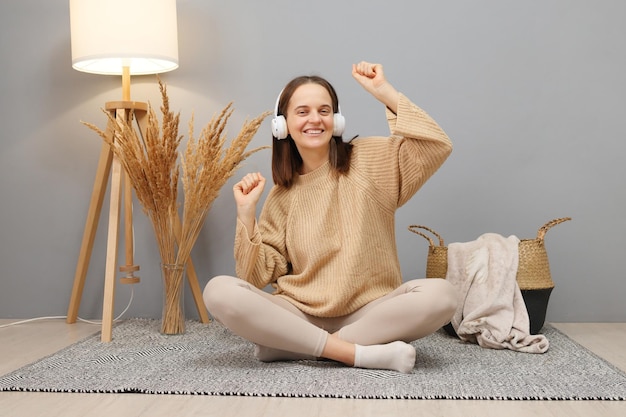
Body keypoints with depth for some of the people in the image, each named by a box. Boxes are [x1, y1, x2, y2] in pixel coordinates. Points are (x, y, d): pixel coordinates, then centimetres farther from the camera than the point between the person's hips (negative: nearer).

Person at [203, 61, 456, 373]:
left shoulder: (368, 160, 4)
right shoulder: (282, 195, 9)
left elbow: (436, 147, -12)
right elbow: (259, 276, 5)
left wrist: (384, 91, -13)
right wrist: (246, 213, -6)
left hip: (368, 312, -1)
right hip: (299, 315, 2)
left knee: (440, 295, -30)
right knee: (219, 292, -24)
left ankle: (290, 346, -21)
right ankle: (363, 353, -23)